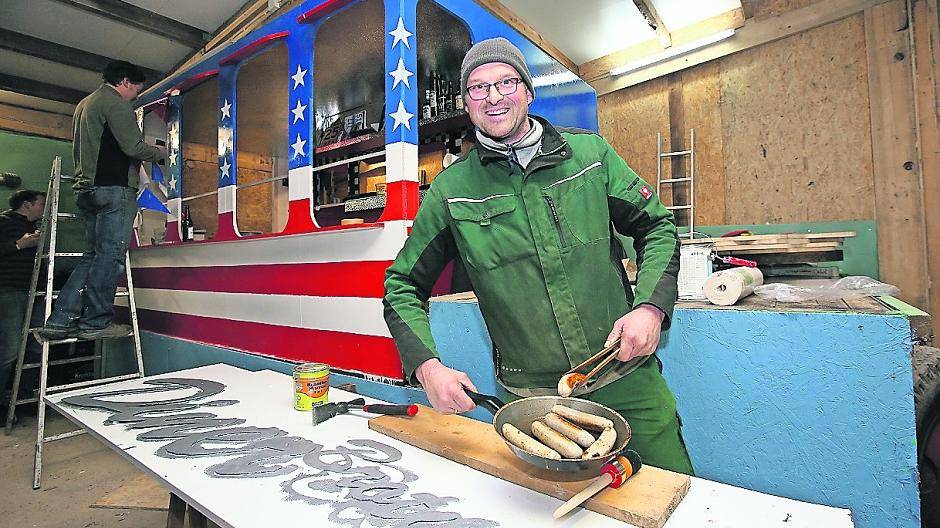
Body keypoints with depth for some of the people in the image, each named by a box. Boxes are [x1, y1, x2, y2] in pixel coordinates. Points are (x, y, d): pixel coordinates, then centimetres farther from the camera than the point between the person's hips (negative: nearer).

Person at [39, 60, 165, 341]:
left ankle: (60, 320, 5)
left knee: (94, 255, 9)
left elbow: (78, 150, 31)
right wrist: (158, 152, 4)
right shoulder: (115, 103, -4)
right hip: (114, 188, -9)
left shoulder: (84, 104, 27)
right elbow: (133, 147, -13)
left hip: (86, 188, 10)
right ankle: (95, 322, -8)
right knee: (110, 255, -9)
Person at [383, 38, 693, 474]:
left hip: (629, 380, 2)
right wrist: (427, 367, -13)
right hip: (532, 400, -1)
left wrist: (651, 307, -10)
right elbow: (402, 286, 2)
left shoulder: (590, 151, 0)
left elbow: (657, 227, 7)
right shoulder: (451, 191, -4)